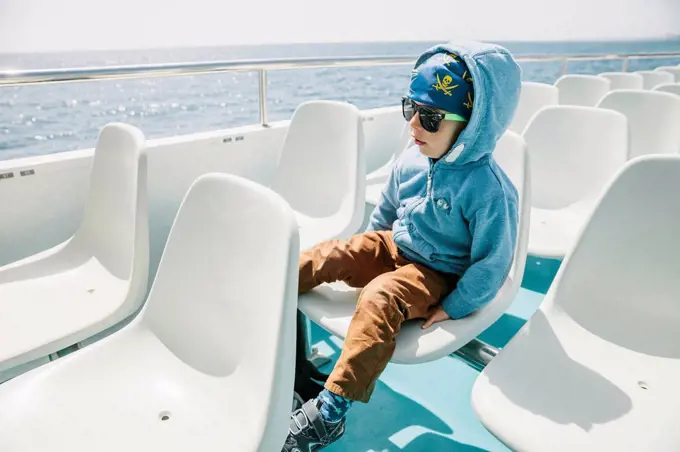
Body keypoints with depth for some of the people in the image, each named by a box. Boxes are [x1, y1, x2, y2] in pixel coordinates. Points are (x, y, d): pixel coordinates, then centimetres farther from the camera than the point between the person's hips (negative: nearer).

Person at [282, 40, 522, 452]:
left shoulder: (488, 187, -24)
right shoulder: (412, 160, -4)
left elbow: (493, 263, -18)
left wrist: (452, 308, -16)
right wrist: (363, 253, 15)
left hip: (437, 274, -7)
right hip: (393, 247, 7)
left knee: (379, 299, -32)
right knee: (329, 255, -12)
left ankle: (329, 413, -27)